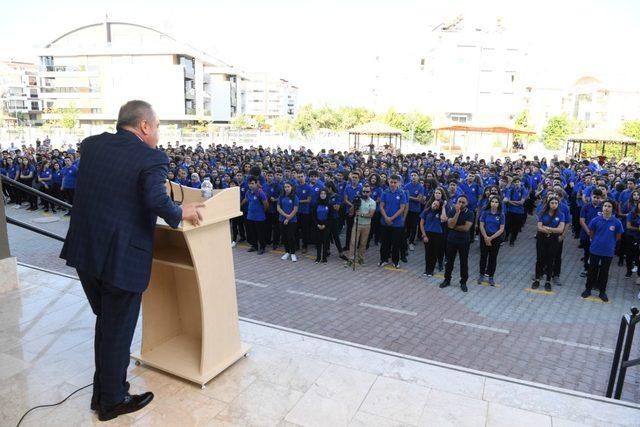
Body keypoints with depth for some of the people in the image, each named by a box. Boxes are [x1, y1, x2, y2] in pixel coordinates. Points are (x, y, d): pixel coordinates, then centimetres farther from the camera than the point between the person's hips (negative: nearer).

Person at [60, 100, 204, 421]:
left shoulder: (92, 144, 7)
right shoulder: (152, 159, -14)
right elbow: (156, 200, -29)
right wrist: (180, 213, -11)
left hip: (84, 252, 7)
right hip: (121, 258, -7)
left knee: (105, 321, 25)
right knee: (118, 331, 11)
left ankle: (101, 392, 39)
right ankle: (112, 401, 30)